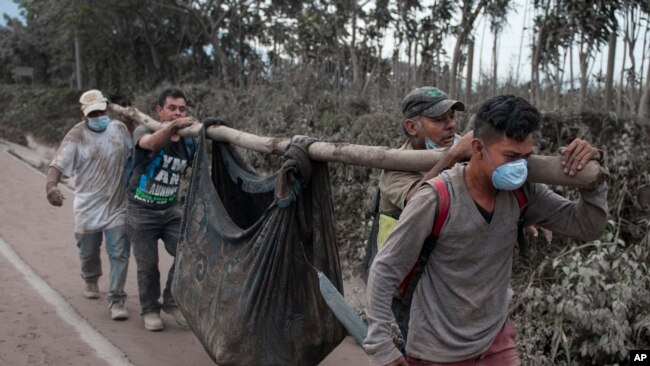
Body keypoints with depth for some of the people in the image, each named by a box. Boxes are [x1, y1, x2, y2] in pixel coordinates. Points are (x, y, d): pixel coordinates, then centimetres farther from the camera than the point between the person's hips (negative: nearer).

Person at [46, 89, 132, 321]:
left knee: (119, 254, -6)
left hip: (117, 206, 1)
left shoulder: (120, 129, 0)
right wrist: (51, 183, -42)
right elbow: (58, 163, -24)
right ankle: (91, 281, 49)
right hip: (88, 207, -1)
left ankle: (116, 301, 2)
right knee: (88, 253, 17)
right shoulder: (76, 136, -12)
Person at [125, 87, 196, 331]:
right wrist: (171, 127, -58)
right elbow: (151, 143, -38)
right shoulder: (144, 131, -12)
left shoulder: (188, 142, 1)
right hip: (141, 211, -4)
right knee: (147, 264, 1)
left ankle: (172, 302, 11)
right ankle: (150, 309, 22)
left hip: (171, 209, 4)